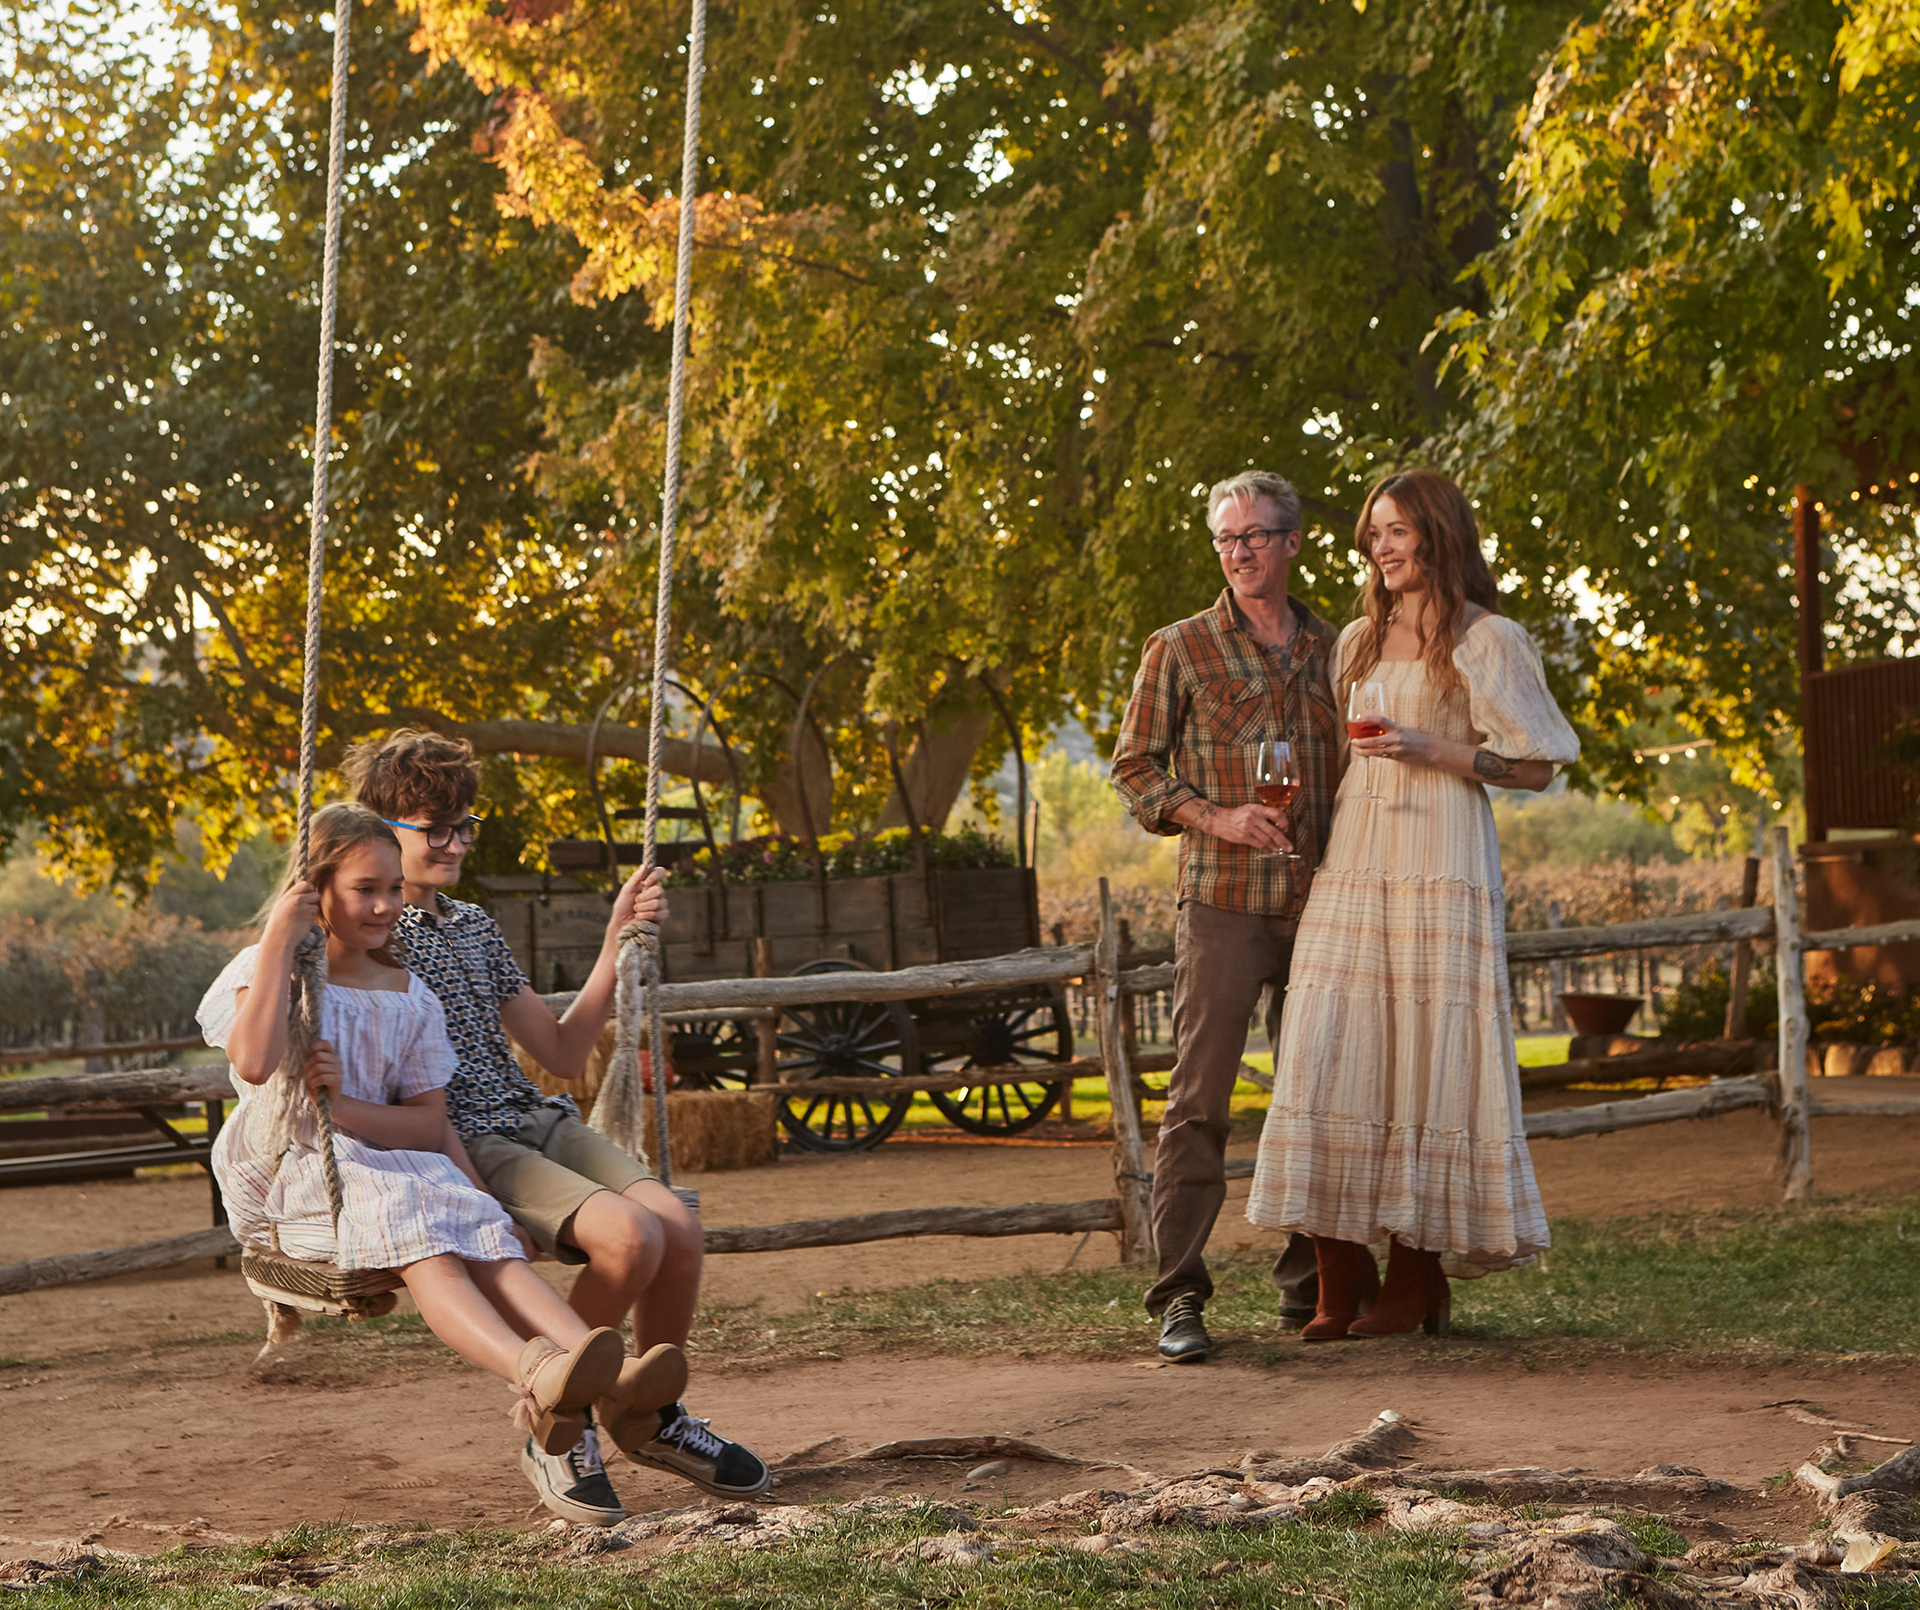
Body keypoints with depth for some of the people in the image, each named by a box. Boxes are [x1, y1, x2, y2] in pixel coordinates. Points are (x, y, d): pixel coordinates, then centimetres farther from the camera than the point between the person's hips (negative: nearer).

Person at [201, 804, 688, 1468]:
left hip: (382, 1160, 5)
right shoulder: (263, 970, 3)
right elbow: (254, 1064, -19)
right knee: (419, 1240, -34)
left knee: (483, 1234, -27)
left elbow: (431, 1121, 10)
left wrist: (347, 1108, -9)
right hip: (285, 1173, -5)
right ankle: (535, 1376, -60)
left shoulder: (408, 997, 15)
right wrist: (280, 940, -16)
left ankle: (607, 1375, -50)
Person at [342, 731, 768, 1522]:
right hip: (461, 1143, -7)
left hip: (540, 1120, 7)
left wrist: (616, 945, 14)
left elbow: (562, 1055, 20)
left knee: (679, 1229, -19)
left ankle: (655, 1418, 6)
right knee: (629, 1237, -29)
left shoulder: (475, 925, 21)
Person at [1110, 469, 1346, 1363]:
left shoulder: (1332, 652, 14)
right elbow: (1134, 767, 2)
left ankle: (1307, 1287, 19)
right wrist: (1216, 817, -13)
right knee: (1199, 1097, -8)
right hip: (1223, 900, -4)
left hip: (1319, 907, 4)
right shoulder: (1180, 649, 3)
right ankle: (1180, 1297, -5)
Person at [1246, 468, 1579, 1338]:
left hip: (1441, 871, -5)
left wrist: (1432, 751, -13)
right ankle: (1339, 1283, 0)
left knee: (1426, 1059, -4)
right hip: (1351, 867, 5)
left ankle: (1415, 1280, 5)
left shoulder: (1486, 641, 1)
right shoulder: (1358, 641, 19)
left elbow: (1537, 767, -2)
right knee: (1326, 1057, -5)